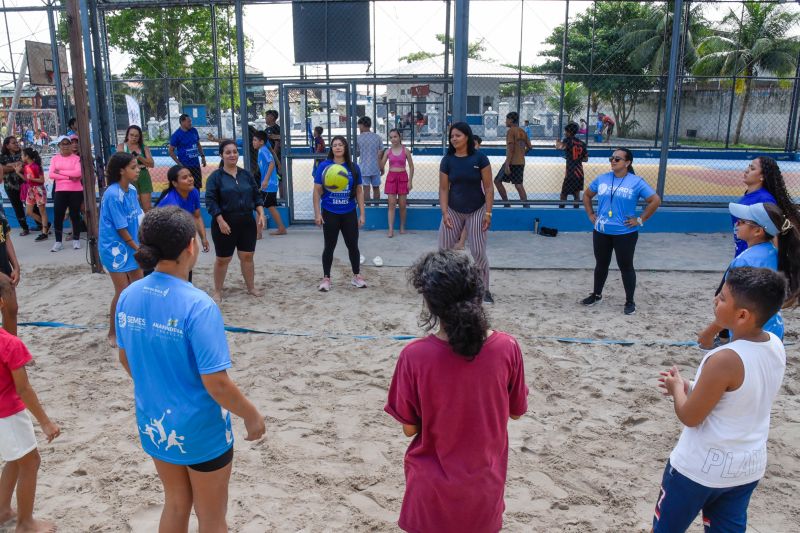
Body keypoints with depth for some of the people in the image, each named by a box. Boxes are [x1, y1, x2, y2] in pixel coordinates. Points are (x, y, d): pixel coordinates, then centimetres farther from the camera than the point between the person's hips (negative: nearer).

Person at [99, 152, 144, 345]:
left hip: (131, 246, 7)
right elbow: (121, 229, -19)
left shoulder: (132, 190, 0)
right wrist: (137, 248, -11)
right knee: (123, 291, -2)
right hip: (115, 248, -7)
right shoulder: (113, 195, -22)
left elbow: (138, 219, 4)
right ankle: (113, 333, 16)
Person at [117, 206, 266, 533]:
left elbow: (126, 361, 8)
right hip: (200, 431, -6)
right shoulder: (198, 305, -27)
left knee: (175, 504, 28)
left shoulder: (128, 296, -7)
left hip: (154, 424, 6)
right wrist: (252, 417, -9)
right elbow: (217, 385, -25)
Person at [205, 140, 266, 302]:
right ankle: (217, 291, 17)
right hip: (225, 223, -4)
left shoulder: (246, 175, 9)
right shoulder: (215, 176, -5)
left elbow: (257, 196, 12)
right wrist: (220, 221, -17)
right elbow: (210, 201, -10)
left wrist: (261, 214, -1)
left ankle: (251, 288, 22)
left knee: (247, 256, 8)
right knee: (223, 259, 4)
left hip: (247, 222, 4)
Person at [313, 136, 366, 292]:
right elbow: (317, 191, -3)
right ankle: (326, 278, 20)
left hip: (349, 214, 2)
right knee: (329, 246, 7)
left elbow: (359, 191, 6)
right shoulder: (324, 166, -5)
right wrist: (317, 214, -8)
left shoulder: (353, 167, 1)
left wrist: (362, 214, 3)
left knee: (353, 245, 8)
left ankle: (356, 276, 25)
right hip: (330, 214, -2)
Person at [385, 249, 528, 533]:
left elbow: (409, 428, -11)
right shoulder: (507, 348, -17)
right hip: (486, 485, 2)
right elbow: (515, 412, -2)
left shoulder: (414, 355, -23)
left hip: (433, 487, -1)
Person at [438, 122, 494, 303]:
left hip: (476, 211, -2)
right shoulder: (447, 160, -4)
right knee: (444, 250, 2)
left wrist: (488, 213, -12)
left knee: (478, 252, -2)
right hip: (453, 211, 2)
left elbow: (488, 187, -8)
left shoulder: (479, 158, -9)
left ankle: (484, 290, 12)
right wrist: (444, 213, -12)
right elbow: (443, 189, -2)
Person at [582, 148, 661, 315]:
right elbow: (587, 195, 17)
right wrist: (591, 215, 8)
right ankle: (596, 294, 34)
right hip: (601, 232, 4)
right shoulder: (602, 179, 3)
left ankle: (630, 301, 17)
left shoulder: (636, 182, -9)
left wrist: (640, 220, -10)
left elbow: (655, 201, -8)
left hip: (625, 233, -4)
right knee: (601, 264, 17)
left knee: (626, 266, 5)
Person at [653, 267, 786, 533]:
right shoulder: (775, 346, -7)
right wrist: (692, 387, 7)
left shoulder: (725, 360, -31)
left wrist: (677, 387, -1)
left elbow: (689, 417, -19)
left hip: (700, 468, -7)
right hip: (749, 467, 7)